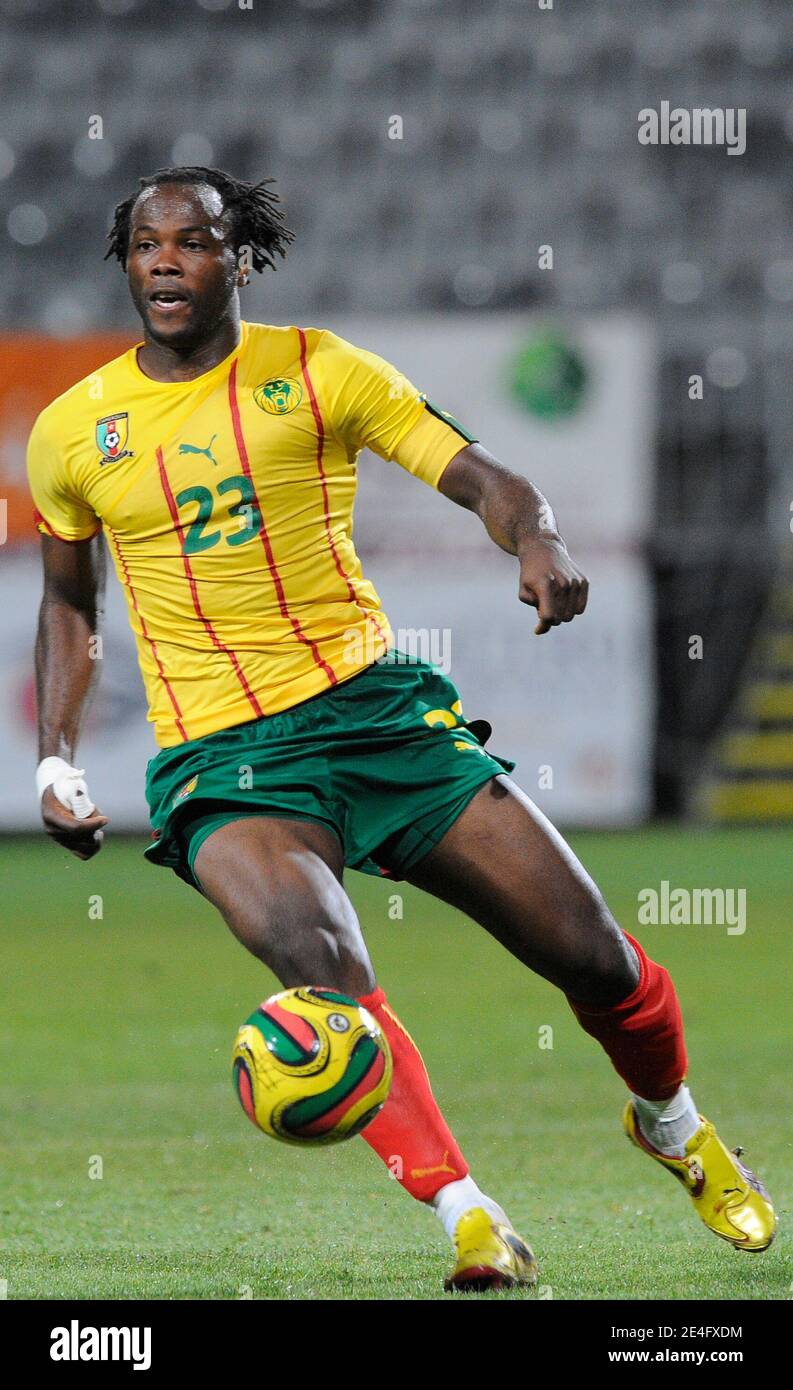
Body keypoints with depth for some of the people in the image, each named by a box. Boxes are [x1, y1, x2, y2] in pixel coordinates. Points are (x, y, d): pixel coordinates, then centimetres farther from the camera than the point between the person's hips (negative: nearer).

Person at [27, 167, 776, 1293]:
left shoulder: (314, 369, 3)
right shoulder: (71, 432, 7)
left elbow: (480, 476, 1)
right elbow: (69, 599, 23)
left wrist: (541, 542, -21)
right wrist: (57, 758, 12)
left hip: (377, 703, 1)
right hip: (220, 758, -1)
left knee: (594, 956, -2)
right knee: (316, 960, -33)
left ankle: (674, 1128, 30)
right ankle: (469, 1220, -28)